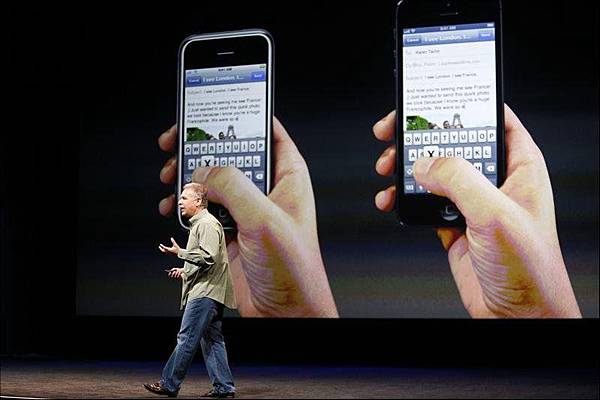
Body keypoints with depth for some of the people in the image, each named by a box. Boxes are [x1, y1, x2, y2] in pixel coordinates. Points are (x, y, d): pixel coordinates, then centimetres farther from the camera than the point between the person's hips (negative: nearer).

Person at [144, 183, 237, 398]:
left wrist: (180, 252, -19)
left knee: (187, 338, -7)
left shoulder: (207, 224, -11)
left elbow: (209, 257, -22)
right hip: (208, 291, 11)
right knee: (212, 340, 9)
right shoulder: (199, 224, 22)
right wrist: (185, 271, 20)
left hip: (205, 292, -11)